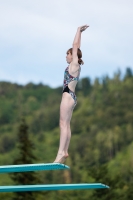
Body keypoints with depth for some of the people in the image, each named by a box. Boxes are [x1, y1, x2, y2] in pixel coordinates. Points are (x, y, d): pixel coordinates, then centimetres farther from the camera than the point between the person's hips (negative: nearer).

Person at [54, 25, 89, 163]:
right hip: (70, 96, 10)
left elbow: (75, 46, -7)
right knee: (66, 124, 7)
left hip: (68, 96, -10)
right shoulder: (75, 65, 13)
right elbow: (76, 47, 22)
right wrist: (79, 33, 26)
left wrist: (79, 31, 1)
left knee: (64, 124, -13)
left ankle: (61, 152, -18)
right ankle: (64, 151, 7)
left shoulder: (74, 64, -8)